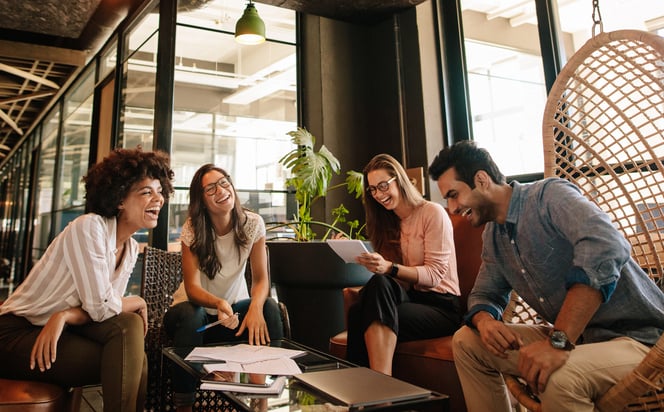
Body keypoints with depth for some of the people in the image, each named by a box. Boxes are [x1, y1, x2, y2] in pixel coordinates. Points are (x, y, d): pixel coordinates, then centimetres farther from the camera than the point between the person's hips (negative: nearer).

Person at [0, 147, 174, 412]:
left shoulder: (131, 249, 2)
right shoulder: (89, 226, -21)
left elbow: (101, 308, -3)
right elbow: (100, 307, -25)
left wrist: (64, 317, -22)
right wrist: (138, 302, -7)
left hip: (58, 330, 7)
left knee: (128, 325, -19)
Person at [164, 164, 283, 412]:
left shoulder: (252, 224, -12)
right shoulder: (192, 229, -17)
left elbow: (261, 278, -14)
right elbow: (192, 287, -23)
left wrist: (255, 306, -36)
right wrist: (219, 304, -45)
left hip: (235, 306, 2)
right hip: (196, 309, -1)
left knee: (269, 308, -27)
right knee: (191, 315, -35)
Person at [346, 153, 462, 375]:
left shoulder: (432, 213, -3)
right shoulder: (388, 223, 18)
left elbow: (435, 274, -12)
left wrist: (389, 267, -26)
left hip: (441, 305, -5)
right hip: (410, 297, 5)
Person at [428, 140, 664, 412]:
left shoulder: (550, 195, -16)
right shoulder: (493, 236, 8)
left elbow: (606, 248, -33)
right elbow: (485, 294, 13)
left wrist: (558, 341, -37)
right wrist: (485, 321, -12)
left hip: (638, 336, -7)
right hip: (575, 337, 8)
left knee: (559, 379, -37)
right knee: (466, 341, 2)